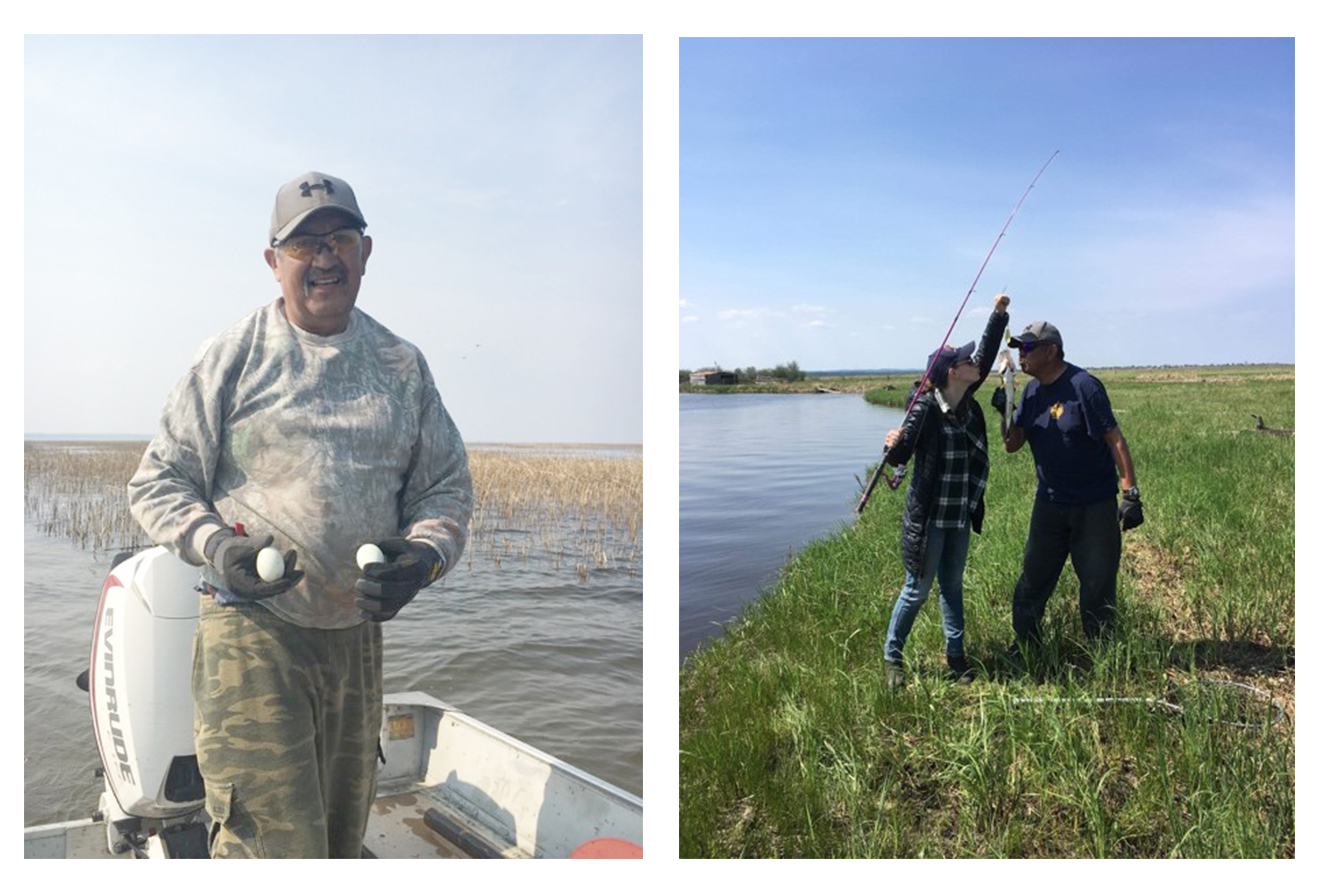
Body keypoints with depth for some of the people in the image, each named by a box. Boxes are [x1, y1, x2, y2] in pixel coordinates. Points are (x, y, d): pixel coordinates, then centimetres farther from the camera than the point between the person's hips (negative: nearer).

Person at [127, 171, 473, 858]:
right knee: (276, 846, -9)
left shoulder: (402, 366, 8)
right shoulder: (231, 356, -1)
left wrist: (424, 557, -10)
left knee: (343, 834, 17)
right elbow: (157, 483, 2)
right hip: (251, 628, -4)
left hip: (358, 633, 4)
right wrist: (215, 547, -17)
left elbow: (447, 485, 10)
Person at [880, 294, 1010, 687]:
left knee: (952, 586, 16)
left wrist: (998, 314, 10)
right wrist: (895, 445, -38)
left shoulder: (967, 403, 2)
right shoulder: (926, 407, -18)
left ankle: (956, 656, 28)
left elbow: (986, 353, 11)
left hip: (960, 515, 7)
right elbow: (900, 457, -16)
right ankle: (892, 656, 19)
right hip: (928, 516, -7)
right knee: (917, 589, 3)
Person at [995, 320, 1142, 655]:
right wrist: (1005, 413, -11)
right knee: (1033, 580, 10)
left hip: (1094, 506, -6)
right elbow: (1012, 444, 8)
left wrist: (1131, 494, -20)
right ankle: (1024, 645, 23)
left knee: (1098, 583, 5)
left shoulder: (1083, 386, -16)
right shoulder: (1032, 390, 5)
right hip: (1049, 503, 6)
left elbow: (1115, 439, -17)